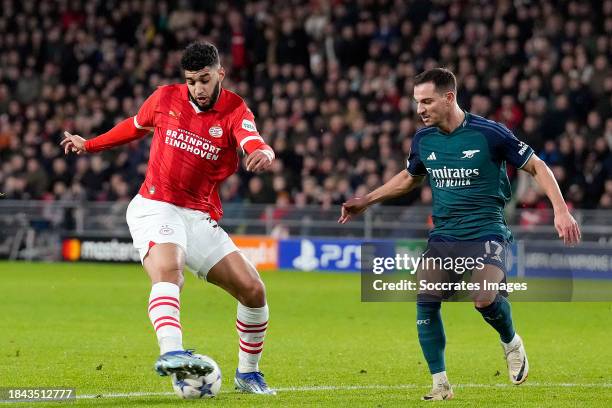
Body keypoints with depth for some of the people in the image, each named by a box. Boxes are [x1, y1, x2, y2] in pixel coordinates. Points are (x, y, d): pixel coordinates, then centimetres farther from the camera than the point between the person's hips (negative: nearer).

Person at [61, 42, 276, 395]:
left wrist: (263, 154, -51)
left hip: (200, 217, 2)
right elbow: (134, 127, 24)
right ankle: (171, 353, -56)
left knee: (253, 289, -4)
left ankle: (248, 373, 17)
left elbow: (254, 144, -27)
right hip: (155, 208, -2)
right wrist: (89, 144, 33)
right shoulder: (166, 98, 3)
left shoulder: (235, 111, -5)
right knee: (168, 269, -33)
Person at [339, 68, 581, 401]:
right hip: (443, 236, 5)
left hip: (486, 234, -5)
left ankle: (511, 342, 9)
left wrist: (561, 211, -13)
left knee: (485, 300, -26)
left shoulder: (489, 133, -11)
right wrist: (365, 202, 22)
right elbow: (409, 178, 26)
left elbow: (536, 167, -3)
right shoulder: (423, 140, 4)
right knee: (425, 302, -11)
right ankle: (440, 384, 3)